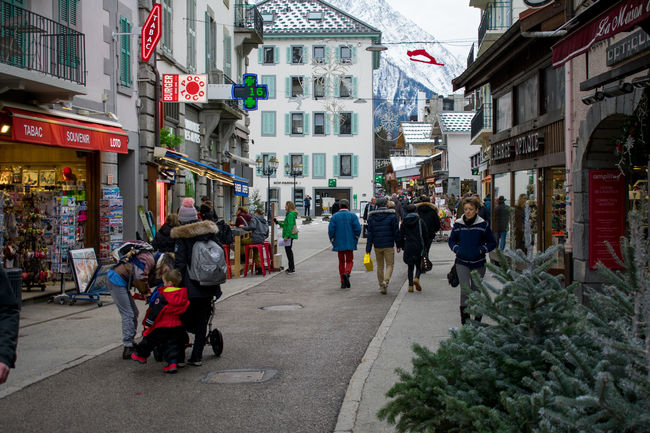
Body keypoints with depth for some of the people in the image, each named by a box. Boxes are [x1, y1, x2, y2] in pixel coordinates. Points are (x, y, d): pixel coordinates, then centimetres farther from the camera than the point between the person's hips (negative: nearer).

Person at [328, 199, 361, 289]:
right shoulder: (353, 216, -2)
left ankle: (343, 282, 9)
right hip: (350, 243, -1)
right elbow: (358, 228, -9)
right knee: (349, 261, 9)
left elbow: (331, 230, -5)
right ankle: (346, 273, -22)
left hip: (339, 243, 1)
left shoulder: (335, 216, 0)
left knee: (341, 261, 11)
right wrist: (355, 239, 6)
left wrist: (332, 241, 7)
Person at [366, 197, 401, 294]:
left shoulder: (372, 217, 3)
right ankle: (385, 281, -20)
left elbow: (370, 233, 3)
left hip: (377, 245, 3)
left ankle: (381, 285, 17)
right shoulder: (392, 216, -5)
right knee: (390, 265, 4)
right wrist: (398, 245, 5)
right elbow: (396, 231, -4)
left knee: (380, 266, 14)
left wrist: (368, 249, 3)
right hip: (388, 245, -3)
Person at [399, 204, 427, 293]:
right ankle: (416, 278, -15)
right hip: (419, 246, -2)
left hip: (408, 247, 2)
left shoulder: (404, 222, 3)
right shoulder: (420, 221, -3)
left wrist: (403, 246, 14)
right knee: (418, 264, 10)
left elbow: (401, 236, 5)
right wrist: (423, 244, 14)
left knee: (410, 266, 10)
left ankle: (410, 285, 4)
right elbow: (425, 234, 0)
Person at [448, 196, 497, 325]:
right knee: (465, 289, -15)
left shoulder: (483, 224, -5)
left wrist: (481, 250, -13)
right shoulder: (458, 224, 0)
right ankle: (464, 317, -7)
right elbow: (451, 240, 14)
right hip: (462, 262, 0)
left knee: (476, 290, 11)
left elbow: (492, 243, 3)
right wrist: (456, 249, -5)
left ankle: (477, 317, 29)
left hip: (478, 263, 0)